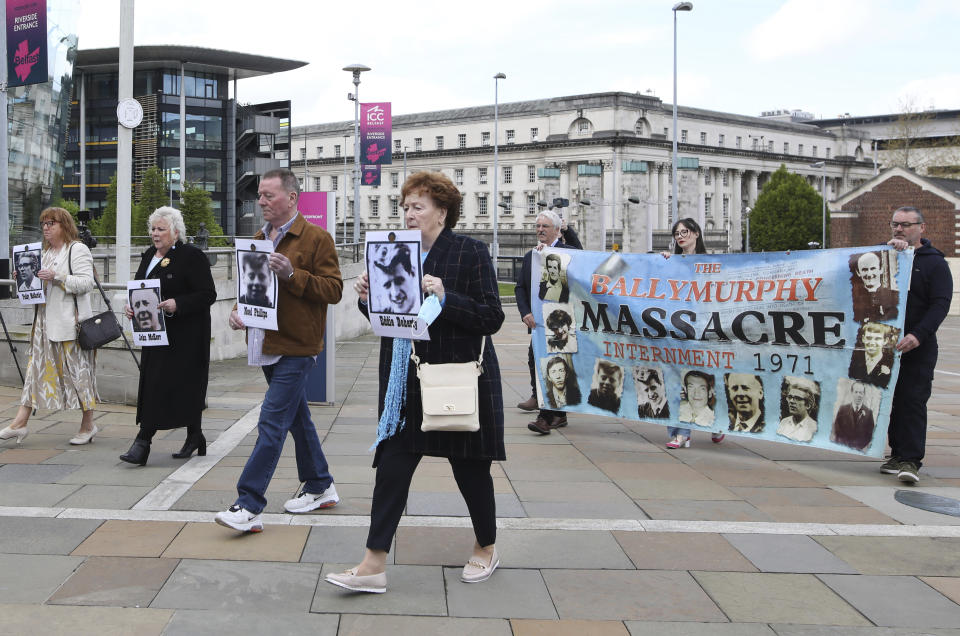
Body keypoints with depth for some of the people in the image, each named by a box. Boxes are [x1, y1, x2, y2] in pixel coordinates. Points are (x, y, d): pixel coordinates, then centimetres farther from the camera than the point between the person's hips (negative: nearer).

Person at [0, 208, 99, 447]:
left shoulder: (78, 250, -7)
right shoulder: (46, 253, 20)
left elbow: (86, 282, -16)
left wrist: (57, 277, -25)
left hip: (70, 321, -8)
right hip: (45, 320, 8)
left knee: (77, 369, -2)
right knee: (36, 367, 5)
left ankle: (88, 424, 8)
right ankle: (20, 423, 4)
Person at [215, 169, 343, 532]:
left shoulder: (315, 238, -8)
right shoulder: (258, 240, 15)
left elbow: (334, 289, -13)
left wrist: (292, 274, -24)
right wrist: (238, 309, 5)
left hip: (296, 348, -8)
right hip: (267, 346, 8)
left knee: (272, 423, -11)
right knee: (297, 418, 17)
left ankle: (249, 507, -11)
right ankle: (320, 488, 31)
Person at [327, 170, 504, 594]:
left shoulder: (470, 252, -8)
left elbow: (492, 318, -14)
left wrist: (445, 297, -25)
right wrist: (369, 300, -3)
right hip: (406, 382, 5)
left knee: (470, 468, 10)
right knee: (391, 466, -1)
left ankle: (486, 548, 33)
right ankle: (374, 565, 4)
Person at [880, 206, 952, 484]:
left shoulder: (934, 262, 0)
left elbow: (940, 304, -9)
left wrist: (918, 335, -23)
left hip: (918, 347, -5)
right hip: (886, 344, 5)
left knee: (913, 401, -8)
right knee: (893, 400, 10)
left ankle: (911, 460, -8)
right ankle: (898, 454, 19)